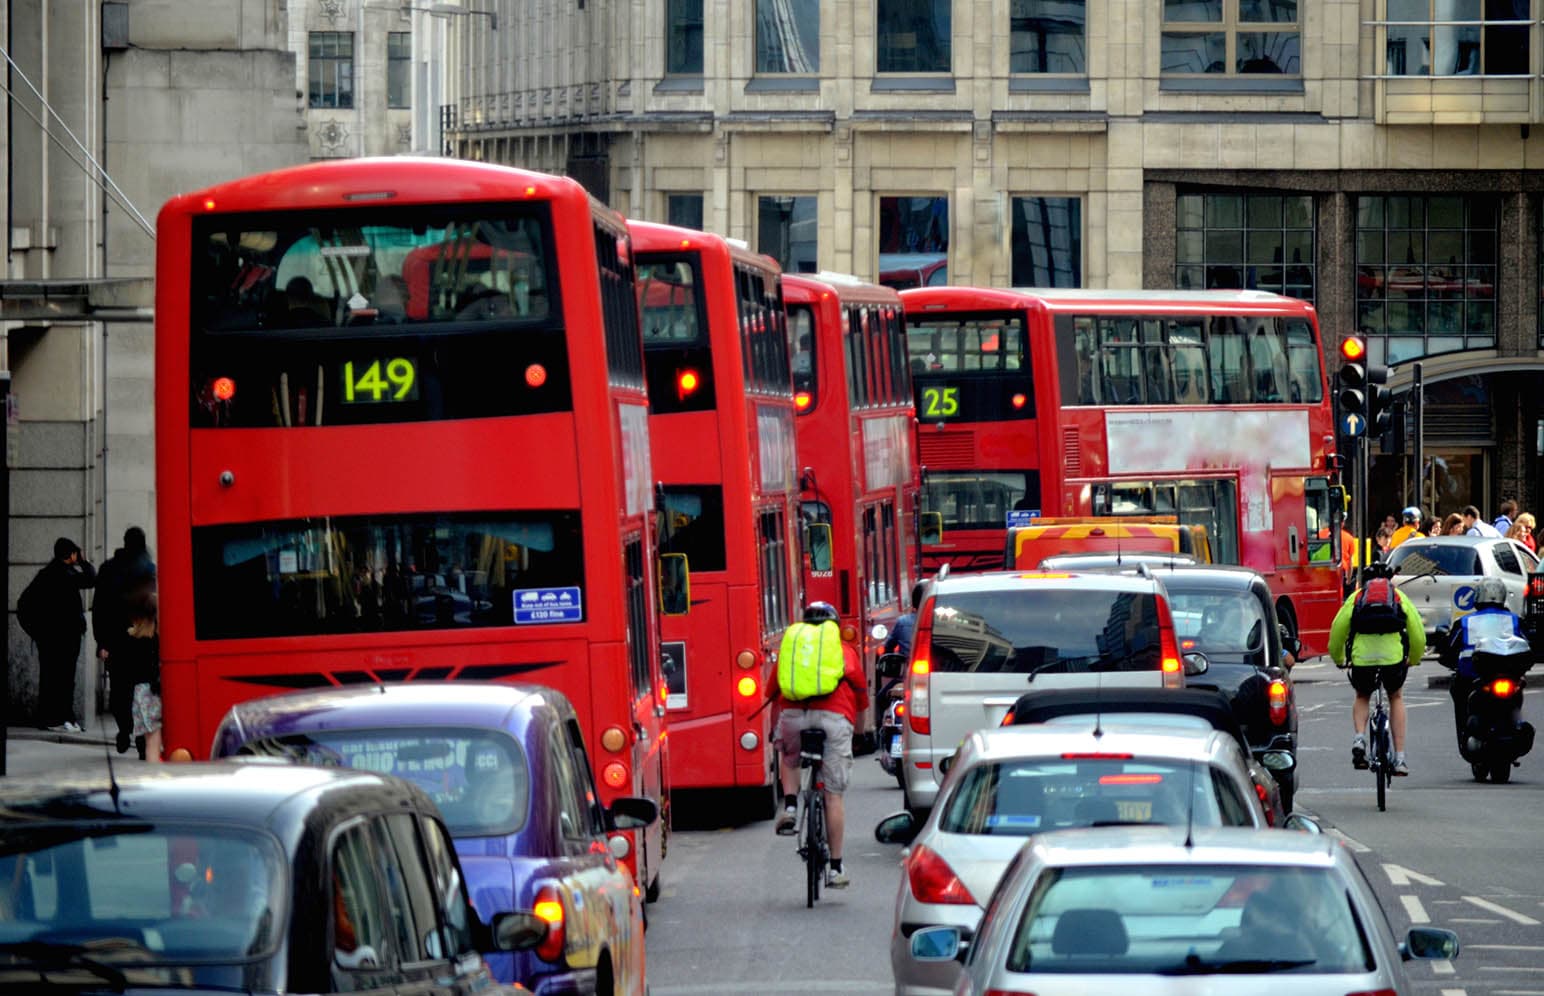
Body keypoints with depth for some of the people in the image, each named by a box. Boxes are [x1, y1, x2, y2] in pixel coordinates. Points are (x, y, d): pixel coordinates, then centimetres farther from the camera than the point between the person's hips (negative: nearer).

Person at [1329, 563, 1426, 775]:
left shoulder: (1356, 597, 20)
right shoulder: (1399, 597, 21)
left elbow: (1337, 628, 14)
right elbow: (1418, 632, 17)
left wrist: (1338, 659, 30)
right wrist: (1414, 659, 34)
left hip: (1362, 656, 0)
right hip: (1393, 655, 0)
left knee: (1362, 697, 29)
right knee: (1396, 698, 26)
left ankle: (1358, 738, 1)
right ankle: (1399, 758, 20)